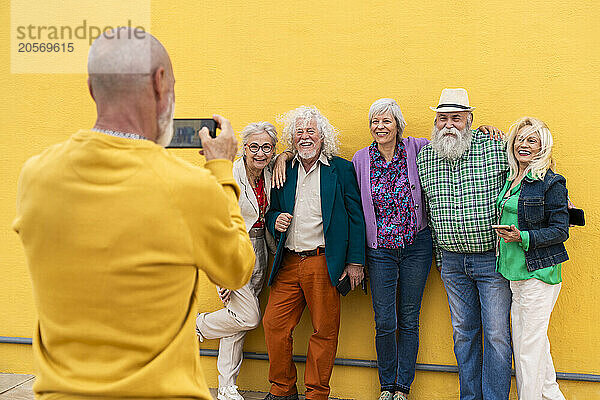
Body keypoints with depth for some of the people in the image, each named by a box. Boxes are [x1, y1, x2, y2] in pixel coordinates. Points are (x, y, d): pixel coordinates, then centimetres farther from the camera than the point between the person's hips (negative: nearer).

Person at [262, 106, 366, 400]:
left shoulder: (341, 169, 3)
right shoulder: (284, 171, 14)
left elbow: (356, 218, 0)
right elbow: (272, 212, 21)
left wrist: (355, 262, -6)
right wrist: (275, 221, -4)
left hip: (325, 263, -4)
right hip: (288, 264, 4)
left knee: (324, 332, 1)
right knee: (274, 325, 2)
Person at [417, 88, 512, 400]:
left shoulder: (495, 147, -8)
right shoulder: (424, 158, 3)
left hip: (492, 258, -3)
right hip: (452, 260, 4)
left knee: (497, 335, 1)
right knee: (463, 332, 12)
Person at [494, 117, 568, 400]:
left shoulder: (551, 183, -9)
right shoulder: (510, 179, 11)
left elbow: (560, 230, -10)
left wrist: (523, 237, -20)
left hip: (539, 272, -7)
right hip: (514, 273, 7)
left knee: (529, 347, -2)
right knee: (523, 341, 13)